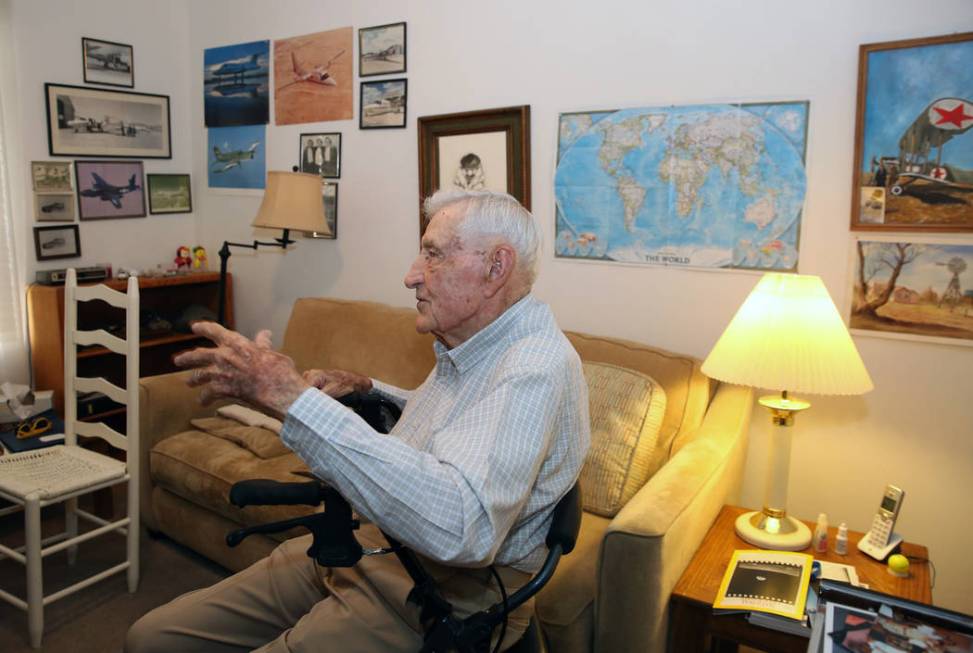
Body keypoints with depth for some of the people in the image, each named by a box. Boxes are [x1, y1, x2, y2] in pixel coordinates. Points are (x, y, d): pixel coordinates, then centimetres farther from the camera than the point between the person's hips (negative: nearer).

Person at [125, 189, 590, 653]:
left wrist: (294, 398, -34)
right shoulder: (472, 346, 9)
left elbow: (460, 527, -38)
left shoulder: (538, 368, -23)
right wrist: (364, 391, 9)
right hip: (357, 547, 9)